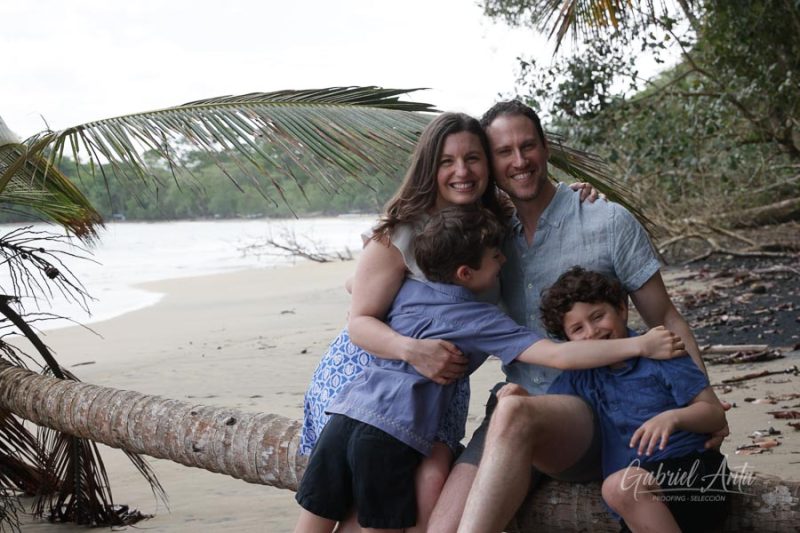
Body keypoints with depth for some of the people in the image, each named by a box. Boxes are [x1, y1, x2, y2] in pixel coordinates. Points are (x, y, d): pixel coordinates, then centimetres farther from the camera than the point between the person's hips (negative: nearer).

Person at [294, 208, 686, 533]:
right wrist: (640, 345, -9)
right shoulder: (481, 321, -3)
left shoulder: (405, 289, 14)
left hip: (345, 415, 6)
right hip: (390, 438, -6)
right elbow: (559, 356, -12)